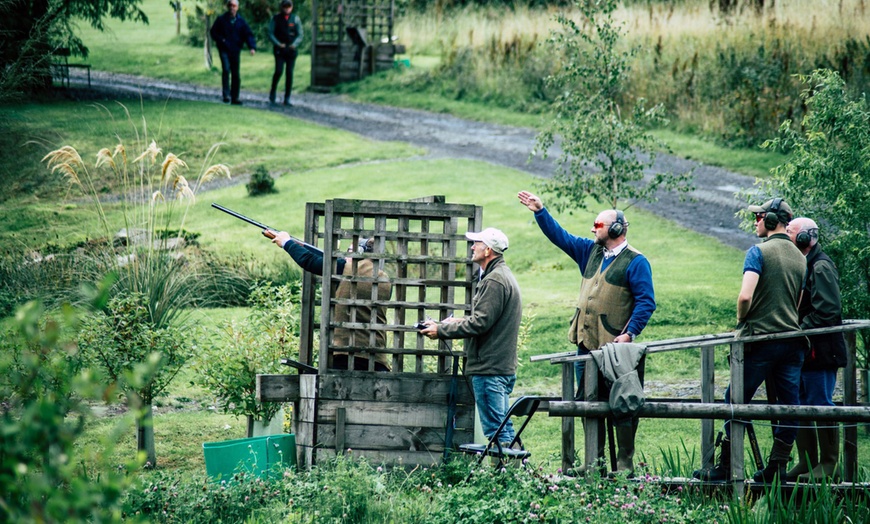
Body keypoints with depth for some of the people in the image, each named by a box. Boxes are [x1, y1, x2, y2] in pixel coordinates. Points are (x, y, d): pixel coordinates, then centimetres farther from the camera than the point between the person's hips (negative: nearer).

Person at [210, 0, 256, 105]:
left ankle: (235, 97, 12)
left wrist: (252, 47, -18)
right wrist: (221, 40, -13)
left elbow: (248, 35, -2)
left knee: (236, 74, 5)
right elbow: (213, 32, 5)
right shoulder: (221, 20, 0)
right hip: (224, 50, -3)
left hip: (236, 51, 3)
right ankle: (226, 95, -18)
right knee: (226, 70, -19)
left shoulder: (241, 21, 4)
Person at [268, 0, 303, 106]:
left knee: (289, 73, 0)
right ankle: (272, 92, 6)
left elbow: (299, 35, 7)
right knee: (279, 71, -16)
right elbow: (271, 34, 2)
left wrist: (294, 44, -12)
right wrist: (278, 44, -13)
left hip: (291, 50, 2)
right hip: (279, 49, -2)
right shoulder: (275, 19, 4)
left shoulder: (295, 19, 7)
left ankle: (287, 99, 5)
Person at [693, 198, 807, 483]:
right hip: (793, 338, 6)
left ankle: (725, 466, 3)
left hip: (761, 340, -6)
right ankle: (778, 467, 6)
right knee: (788, 404, 6)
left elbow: (745, 296, -19)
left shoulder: (759, 251, -9)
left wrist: (741, 320, -1)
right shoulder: (799, 257, 12)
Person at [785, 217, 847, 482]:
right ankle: (806, 462, 15)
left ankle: (827, 464, 0)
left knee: (821, 405, -5)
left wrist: (799, 331, -19)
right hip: (802, 351, 10)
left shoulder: (821, 267, -12)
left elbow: (827, 311, -20)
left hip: (820, 350, -10)